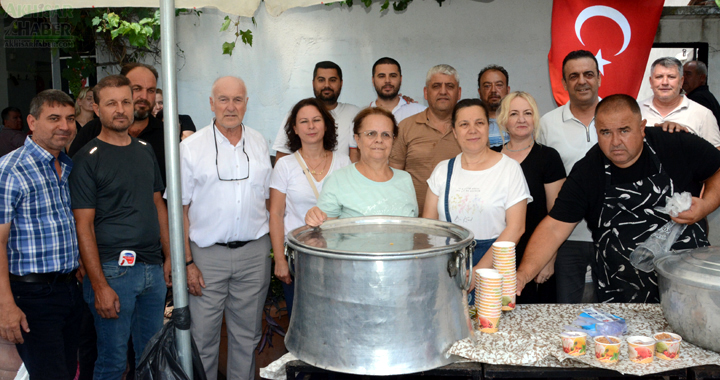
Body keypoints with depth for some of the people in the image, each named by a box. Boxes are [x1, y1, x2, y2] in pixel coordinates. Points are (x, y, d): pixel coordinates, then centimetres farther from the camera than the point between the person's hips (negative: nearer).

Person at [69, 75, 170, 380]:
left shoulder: (145, 151, 11)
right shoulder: (88, 158, -7)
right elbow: (83, 225, -11)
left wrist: (169, 256, 9)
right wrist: (99, 285, -15)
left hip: (153, 268, 6)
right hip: (113, 271, -5)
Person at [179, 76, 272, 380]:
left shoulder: (259, 143, 8)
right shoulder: (191, 147, -2)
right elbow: (180, 209, -2)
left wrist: (275, 248, 6)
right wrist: (187, 262, -8)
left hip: (255, 252, 3)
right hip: (207, 254, -2)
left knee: (247, 335, 13)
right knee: (202, 338, 4)